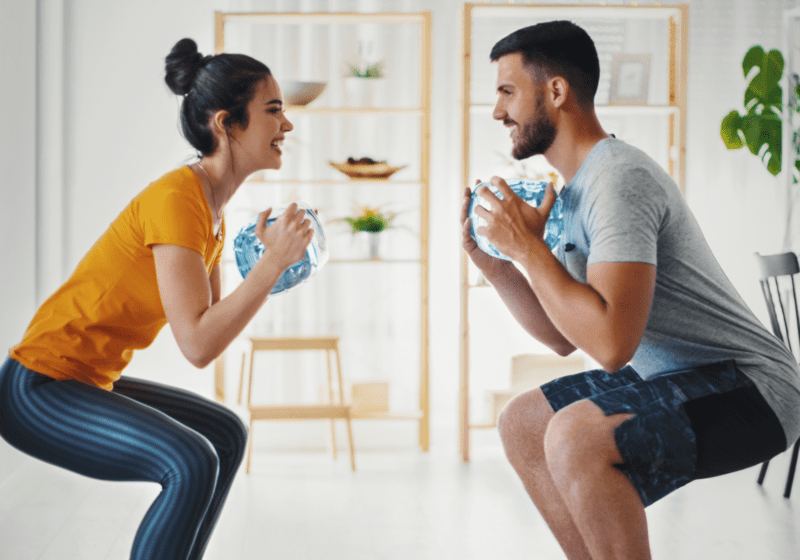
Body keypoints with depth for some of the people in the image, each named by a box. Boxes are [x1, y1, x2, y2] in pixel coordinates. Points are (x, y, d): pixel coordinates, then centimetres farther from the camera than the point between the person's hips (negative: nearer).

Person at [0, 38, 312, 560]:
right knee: (190, 463, -26)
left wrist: (270, 268, 0)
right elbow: (198, 345, -28)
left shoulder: (213, 206, 7)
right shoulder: (176, 199, -23)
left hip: (90, 383, 10)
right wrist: (273, 262, -25)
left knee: (226, 434, 15)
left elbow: (214, 319, 10)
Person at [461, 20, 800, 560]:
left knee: (574, 436, -31)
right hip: (680, 382, 10)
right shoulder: (577, 190, 11)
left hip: (750, 391, -10)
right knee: (522, 423, 14)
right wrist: (491, 261, 6)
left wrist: (527, 249, -19)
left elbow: (612, 343, -30)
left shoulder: (619, 178, -20)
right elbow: (564, 337, 15)